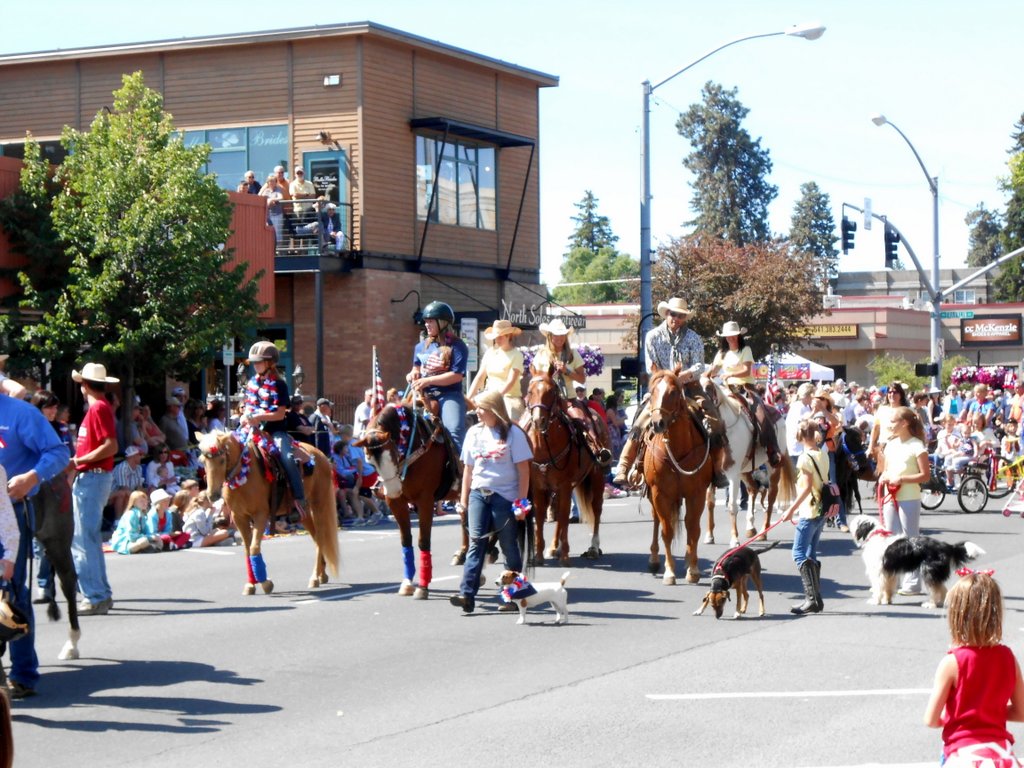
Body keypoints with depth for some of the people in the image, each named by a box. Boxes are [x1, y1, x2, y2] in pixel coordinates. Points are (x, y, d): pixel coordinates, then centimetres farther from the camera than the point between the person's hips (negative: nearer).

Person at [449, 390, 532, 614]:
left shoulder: (512, 433, -5)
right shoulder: (475, 432, 9)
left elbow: (523, 469, -6)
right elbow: (468, 468, 13)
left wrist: (521, 502, -11)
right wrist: (463, 499, 10)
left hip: (505, 497, -4)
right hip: (478, 494, 4)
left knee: (510, 546, 3)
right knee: (476, 543, -5)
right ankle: (467, 594, -11)